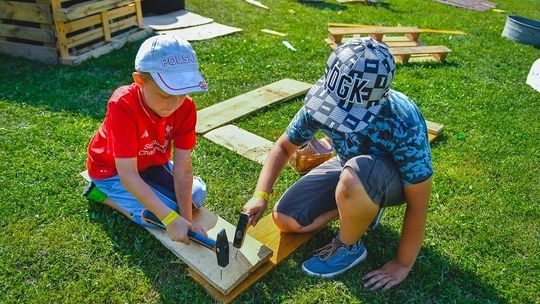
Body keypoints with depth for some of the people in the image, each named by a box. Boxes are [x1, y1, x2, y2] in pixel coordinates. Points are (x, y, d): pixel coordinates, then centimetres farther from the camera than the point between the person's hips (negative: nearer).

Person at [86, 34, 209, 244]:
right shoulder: (123, 106, -37)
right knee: (158, 216, -20)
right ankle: (102, 194, 2)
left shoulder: (186, 107, -23)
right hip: (112, 169, -5)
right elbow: (128, 174, -38)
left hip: (151, 163, 5)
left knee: (197, 195, -6)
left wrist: (187, 218, -28)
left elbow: (182, 167, -23)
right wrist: (170, 218, -43)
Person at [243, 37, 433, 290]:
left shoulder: (403, 125, -37)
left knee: (353, 176, -41)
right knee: (285, 219, -8)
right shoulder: (323, 102, -24)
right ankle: (364, 205, 9)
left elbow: (418, 203, -26)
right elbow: (284, 147, -8)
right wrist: (260, 195, -20)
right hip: (351, 167, 5)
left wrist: (402, 264, -17)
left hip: (394, 178, -4)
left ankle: (348, 248, -10)